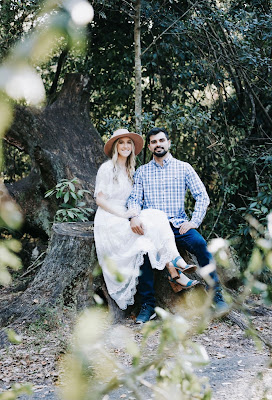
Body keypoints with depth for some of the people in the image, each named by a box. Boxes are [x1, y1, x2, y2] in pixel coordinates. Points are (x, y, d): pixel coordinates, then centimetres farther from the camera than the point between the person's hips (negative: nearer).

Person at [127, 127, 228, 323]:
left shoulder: (183, 168, 10)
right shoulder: (142, 171, 14)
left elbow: (202, 196, 5)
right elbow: (134, 198, 5)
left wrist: (194, 222, -9)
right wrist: (134, 216, -18)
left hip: (178, 224, 0)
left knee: (200, 244, -28)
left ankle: (216, 294, -18)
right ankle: (148, 303, -21)